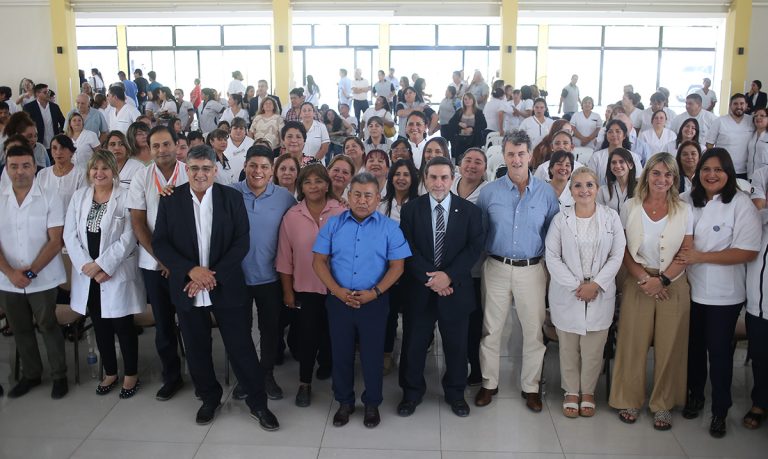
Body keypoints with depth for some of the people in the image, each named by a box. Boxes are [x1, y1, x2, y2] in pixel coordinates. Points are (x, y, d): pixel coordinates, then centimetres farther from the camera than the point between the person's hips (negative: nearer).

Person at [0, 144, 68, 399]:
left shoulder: (50, 198, -8)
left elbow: (55, 241, -11)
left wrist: (31, 272, -16)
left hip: (42, 279, -3)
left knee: (48, 326, 7)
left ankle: (59, 375, 22)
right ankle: (30, 375, 32)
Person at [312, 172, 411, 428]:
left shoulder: (389, 228, -2)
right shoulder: (333, 224, 2)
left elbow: (397, 266, -4)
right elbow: (319, 261, 0)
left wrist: (374, 292, -16)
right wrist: (337, 290, -13)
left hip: (374, 302, -1)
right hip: (338, 300, 2)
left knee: (373, 355, 9)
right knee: (341, 353, 12)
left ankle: (372, 404, 28)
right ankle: (344, 402, 31)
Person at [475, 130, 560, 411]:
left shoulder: (546, 193, 1)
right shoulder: (489, 192, 0)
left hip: (532, 269, 0)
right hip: (497, 268, 0)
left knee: (534, 330, 6)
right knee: (491, 329, 7)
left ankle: (530, 387, 23)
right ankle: (489, 383, 23)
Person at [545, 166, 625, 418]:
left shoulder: (611, 217, 2)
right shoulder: (560, 219, 0)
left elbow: (617, 255, 0)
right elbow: (552, 257, -4)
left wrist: (595, 284, -10)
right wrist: (576, 285, -11)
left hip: (600, 293, 1)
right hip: (567, 293, 0)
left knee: (594, 348, 7)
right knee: (568, 347, 7)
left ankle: (588, 392, 27)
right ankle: (571, 392, 25)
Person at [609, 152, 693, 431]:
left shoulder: (684, 211, 2)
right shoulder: (630, 207, 2)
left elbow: (687, 253, -1)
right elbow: (623, 250, 2)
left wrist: (662, 280, -12)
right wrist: (643, 278, -10)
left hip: (672, 285, 0)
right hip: (637, 283, 0)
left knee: (669, 346, 5)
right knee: (633, 343, 3)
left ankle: (663, 404, 20)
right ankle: (629, 400, 19)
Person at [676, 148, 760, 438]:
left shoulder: (741, 203, -12)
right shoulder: (687, 201, 1)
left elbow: (748, 251, -17)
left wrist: (700, 256, -20)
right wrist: (681, 256, -9)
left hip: (723, 294, -4)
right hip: (691, 289, 4)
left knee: (719, 351, 6)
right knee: (694, 346, 17)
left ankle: (720, 410, 22)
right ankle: (695, 396, 36)